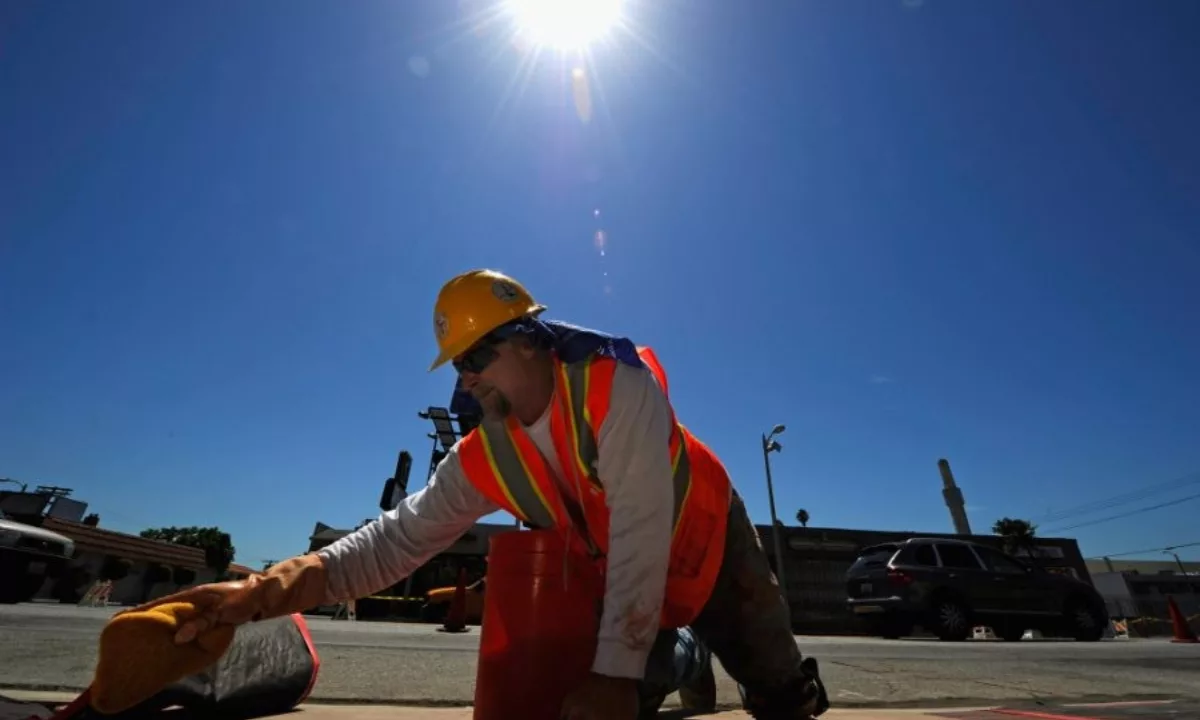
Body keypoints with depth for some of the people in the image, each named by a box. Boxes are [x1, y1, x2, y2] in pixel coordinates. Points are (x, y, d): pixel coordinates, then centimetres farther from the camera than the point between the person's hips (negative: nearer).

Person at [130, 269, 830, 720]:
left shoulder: (617, 386, -35)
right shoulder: (485, 458, -17)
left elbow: (640, 534, -38)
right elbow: (399, 538, -18)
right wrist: (262, 589, -32)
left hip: (711, 544, -3)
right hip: (620, 583, 4)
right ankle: (685, 661, 39)